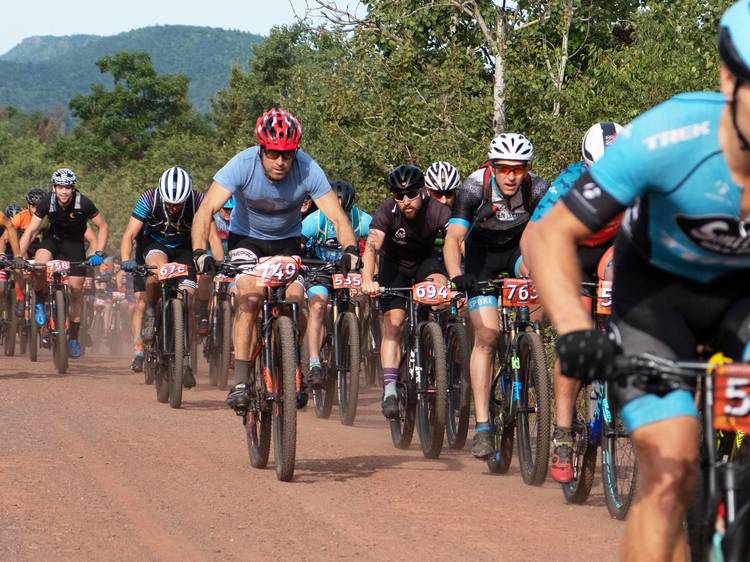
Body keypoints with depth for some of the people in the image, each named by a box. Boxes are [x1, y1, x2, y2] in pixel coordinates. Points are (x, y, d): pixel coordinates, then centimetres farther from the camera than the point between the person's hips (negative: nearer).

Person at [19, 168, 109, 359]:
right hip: (52, 239, 0)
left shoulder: (84, 204, -26)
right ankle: (40, 305, -5)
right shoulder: (46, 202, -24)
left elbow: (103, 227, -14)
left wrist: (98, 253, -24)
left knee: (76, 289, -2)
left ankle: (73, 338, 11)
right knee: (39, 266, -31)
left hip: (74, 244, 0)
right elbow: (31, 230, -20)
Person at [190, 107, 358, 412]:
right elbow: (207, 210, -35)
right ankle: (241, 381, -20)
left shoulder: (308, 170, -26)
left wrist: (350, 249, -46)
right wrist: (199, 252, -50)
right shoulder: (243, 165, -29)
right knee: (250, 296, -24)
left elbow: (337, 217, -27)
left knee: (295, 302, -16)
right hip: (246, 237, -1)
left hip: (286, 241, 1)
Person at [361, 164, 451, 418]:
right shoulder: (386, 211, -29)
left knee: (439, 285, -32)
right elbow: (372, 246, -42)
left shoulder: (437, 211, -28)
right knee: (393, 323, -16)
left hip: (425, 262, 1)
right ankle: (390, 391, -17)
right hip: (394, 264, 0)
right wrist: (367, 279, -61)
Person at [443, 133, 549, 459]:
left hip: (519, 247, 3)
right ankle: (482, 427, -14)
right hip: (482, 253, -3)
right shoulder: (475, 187, -29)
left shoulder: (538, 190, -26)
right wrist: (456, 276, -54)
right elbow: (453, 237, -37)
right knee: (486, 334, -14)